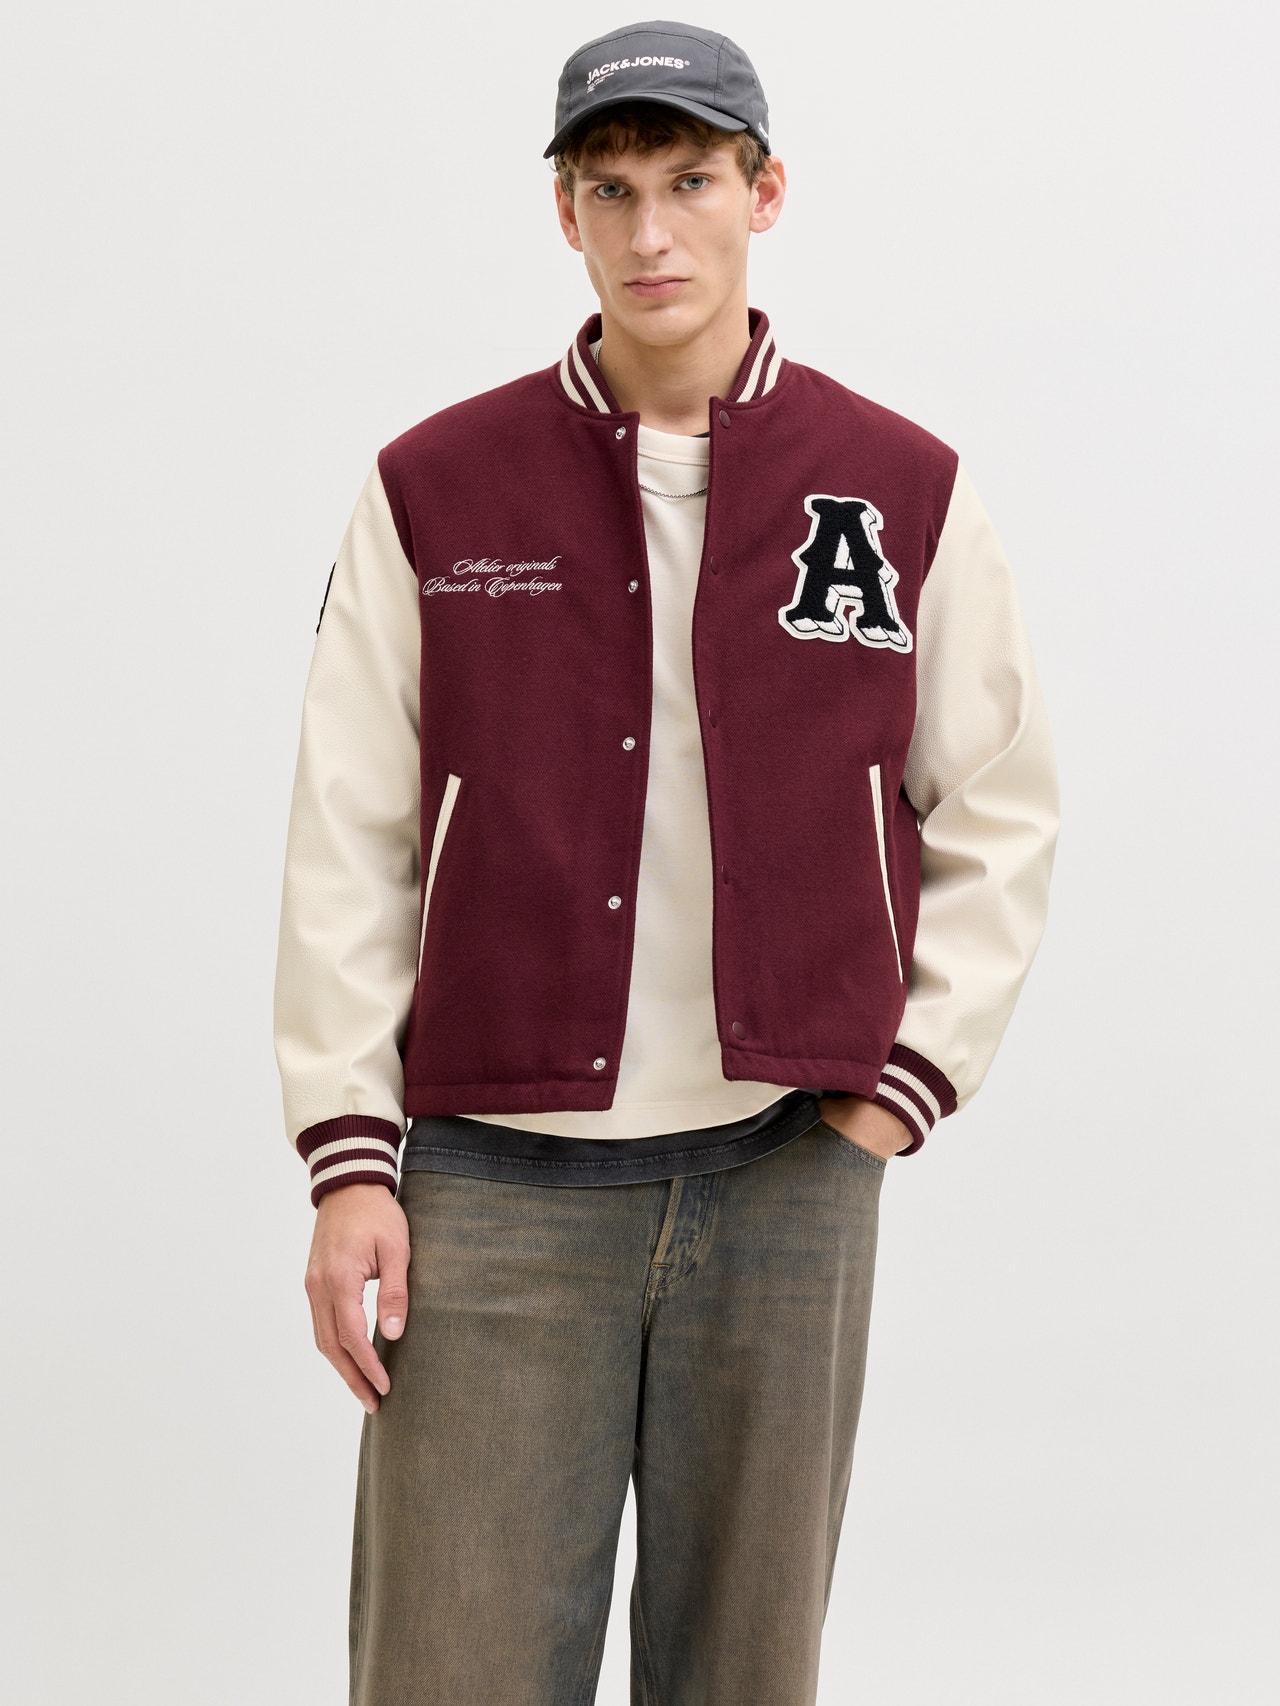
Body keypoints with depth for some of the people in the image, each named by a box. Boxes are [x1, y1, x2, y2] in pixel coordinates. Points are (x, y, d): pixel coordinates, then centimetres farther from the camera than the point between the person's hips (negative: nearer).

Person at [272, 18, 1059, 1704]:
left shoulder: (904, 491, 4)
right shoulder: (435, 490, 2)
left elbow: (1001, 819, 10)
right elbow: (348, 849, 2)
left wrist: (903, 1088, 1)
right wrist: (348, 1159, -3)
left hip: (784, 1175, 1)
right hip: (496, 1182, -1)